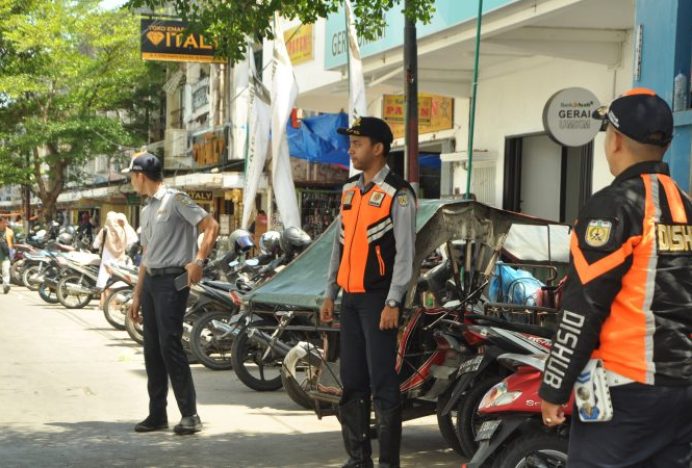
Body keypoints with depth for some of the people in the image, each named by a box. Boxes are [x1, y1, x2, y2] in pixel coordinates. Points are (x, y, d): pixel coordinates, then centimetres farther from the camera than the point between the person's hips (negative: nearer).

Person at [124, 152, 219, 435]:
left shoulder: (175, 200, -6)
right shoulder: (146, 211, 20)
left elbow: (211, 226, -12)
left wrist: (198, 261, -23)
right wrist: (137, 295, 20)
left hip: (172, 279, -9)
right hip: (150, 281, 9)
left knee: (169, 345, -13)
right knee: (151, 348, 7)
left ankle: (189, 414, -9)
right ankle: (157, 414, 13)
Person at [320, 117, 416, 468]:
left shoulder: (397, 193, -8)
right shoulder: (349, 190, 15)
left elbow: (404, 252, -12)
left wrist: (393, 303, -16)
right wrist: (330, 294, 16)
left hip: (378, 299, -8)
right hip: (350, 298, 8)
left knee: (382, 384, -7)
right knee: (352, 383, 10)